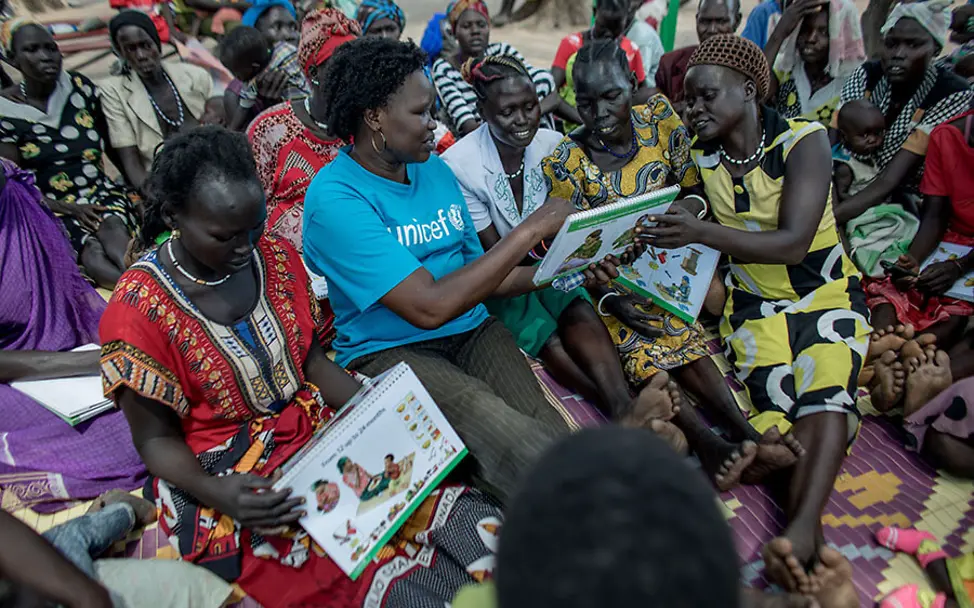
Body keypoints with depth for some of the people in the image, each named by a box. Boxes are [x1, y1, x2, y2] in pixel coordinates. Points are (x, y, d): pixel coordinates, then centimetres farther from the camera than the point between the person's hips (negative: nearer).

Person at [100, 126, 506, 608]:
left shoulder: (277, 259, 0)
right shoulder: (139, 311, -14)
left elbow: (311, 360, 8)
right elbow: (156, 438, -6)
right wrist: (215, 492, -26)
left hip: (315, 432, 5)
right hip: (227, 477, -4)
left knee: (462, 514, -15)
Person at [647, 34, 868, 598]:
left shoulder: (804, 140, -12)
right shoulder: (702, 158, 2)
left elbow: (793, 243, -24)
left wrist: (701, 231, -35)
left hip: (829, 294, -3)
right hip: (755, 303, 3)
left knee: (825, 389, -29)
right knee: (778, 396, -23)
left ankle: (801, 528, -40)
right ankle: (807, 533, -30)